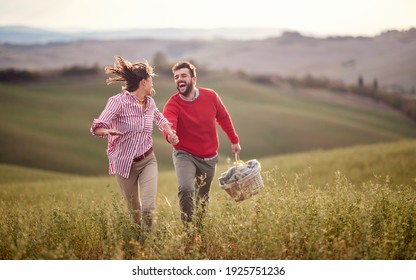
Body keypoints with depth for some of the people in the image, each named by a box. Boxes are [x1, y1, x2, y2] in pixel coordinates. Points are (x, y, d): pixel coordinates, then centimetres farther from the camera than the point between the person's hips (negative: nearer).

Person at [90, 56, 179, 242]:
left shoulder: (149, 102, 2)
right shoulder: (118, 101, -16)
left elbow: (158, 117, 26)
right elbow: (97, 127, -23)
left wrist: (169, 131, 8)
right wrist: (107, 132, -46)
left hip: (148, 160, 3)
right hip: (125, 164, -3)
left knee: (149, 207, -14)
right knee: (134, 210, 9)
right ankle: (136, 240, 33)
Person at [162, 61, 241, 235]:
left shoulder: (210, 96, -8)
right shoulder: (172, 105, -18)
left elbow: (223, 118, 9)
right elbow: (168, 126, -37)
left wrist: (234, 140, 16)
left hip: (209, 158, 3)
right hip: (184, 155, -3)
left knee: (203, 198, 12)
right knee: (185, 188, -27)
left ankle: (198, 230, 32)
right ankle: (188, 231, -16)